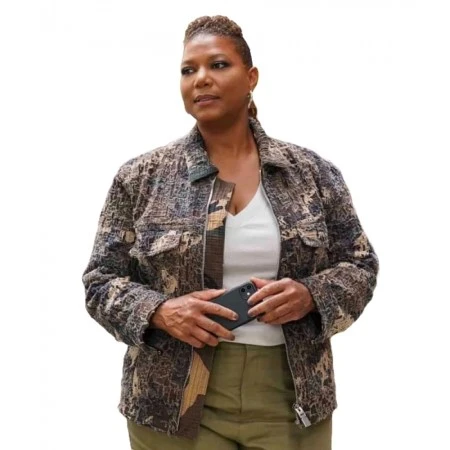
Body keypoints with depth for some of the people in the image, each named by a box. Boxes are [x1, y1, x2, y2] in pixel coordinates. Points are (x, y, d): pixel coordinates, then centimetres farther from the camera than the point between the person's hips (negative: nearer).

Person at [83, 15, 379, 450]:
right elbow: (101, 281, 2)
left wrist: (310, 296, -13)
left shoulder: (311, 172, 2)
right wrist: (160, 311, -17)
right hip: (176, 401, -1)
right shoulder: (141, 178, -1)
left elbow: (359, 266, 6)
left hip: (292, 400, 1)